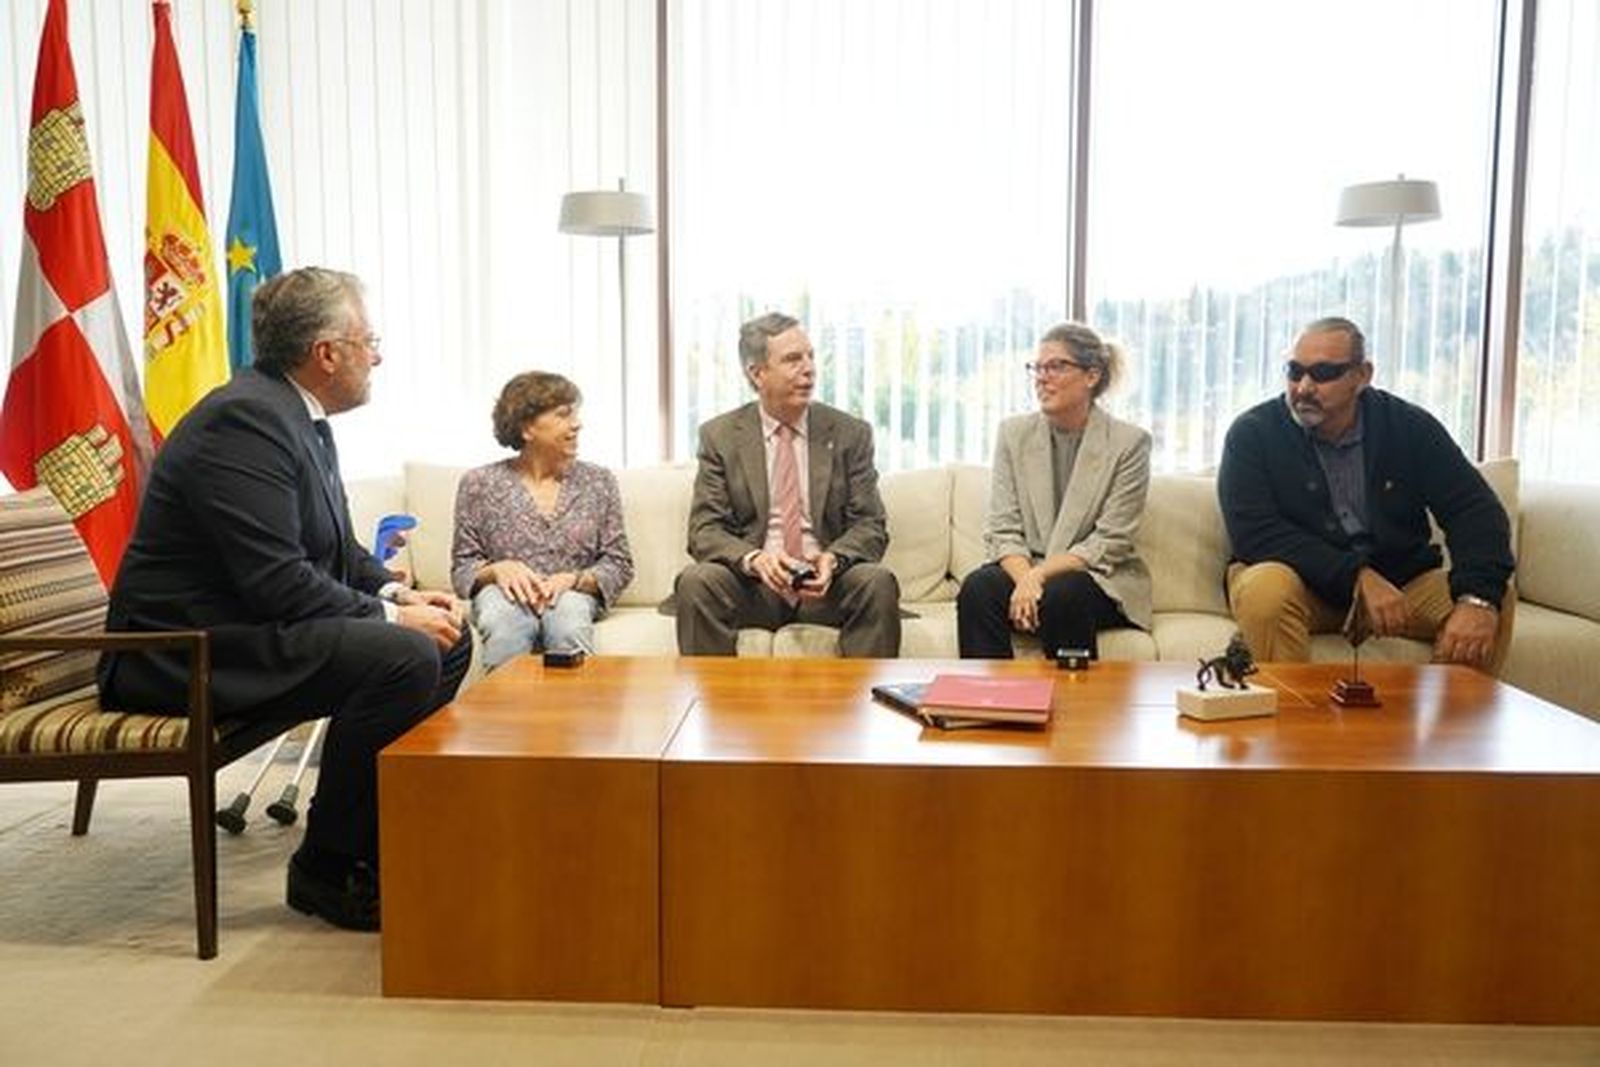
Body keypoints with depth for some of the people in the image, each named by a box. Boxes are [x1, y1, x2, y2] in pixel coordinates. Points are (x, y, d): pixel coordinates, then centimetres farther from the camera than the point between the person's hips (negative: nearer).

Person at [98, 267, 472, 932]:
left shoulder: (298, 415, 12)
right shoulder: (244, 419, -20)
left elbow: (337, 549, 18)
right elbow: (278, 583, -27)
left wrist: (397, 594, 1)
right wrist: (391, 617, -18)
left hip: (248, 626, 11)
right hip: (186, 650, -11)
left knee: (449, 637, 7)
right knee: (405, 658, -28)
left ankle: (377, 833, 14)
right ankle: (326, 870, -11)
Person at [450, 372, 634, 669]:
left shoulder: (598, 481, 11)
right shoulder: (479, 484, 8)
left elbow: (619, 564, 7)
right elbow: (462, 568, 8)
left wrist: (573, 579, -12)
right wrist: (497, 570, -14)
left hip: (572, 593, 1)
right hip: (505, 592, 0)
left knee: (569, 610, -35)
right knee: (504, 615, -36)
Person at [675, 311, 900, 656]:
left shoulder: (851, 434, 6)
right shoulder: (720, 435, 5)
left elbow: (870, 526, 3)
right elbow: (704, 530, -1)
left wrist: (833, 558, -20)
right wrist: (753, 558, -23)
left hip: (827, 584, 1)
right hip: (752, 583, 0)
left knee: (878, 581, -29)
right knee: (695, 581, -29)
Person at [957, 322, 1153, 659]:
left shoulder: (1129, 442, -4)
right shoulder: (1013, 432, 6)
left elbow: (1109, 544, -9)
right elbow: (1002, 530, 1)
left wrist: (1040, 574, -21)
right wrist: (1024, 576, -20)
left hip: (1099, 581, -2)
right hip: (1024, 571, 3)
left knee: (1061, 595, -35)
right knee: (977, 589, -28)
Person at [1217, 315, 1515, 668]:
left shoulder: (1410, 427, 0)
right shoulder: (1252, 433, -9)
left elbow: (1475, 510, -7)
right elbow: (1255, 534, -18)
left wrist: (1478, 598, -26)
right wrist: (1358, 577, -26)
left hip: (1398, 583, 4)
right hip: (1304, 586, -3)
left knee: (1497, 599, -18)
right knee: (1267, 588, -35)